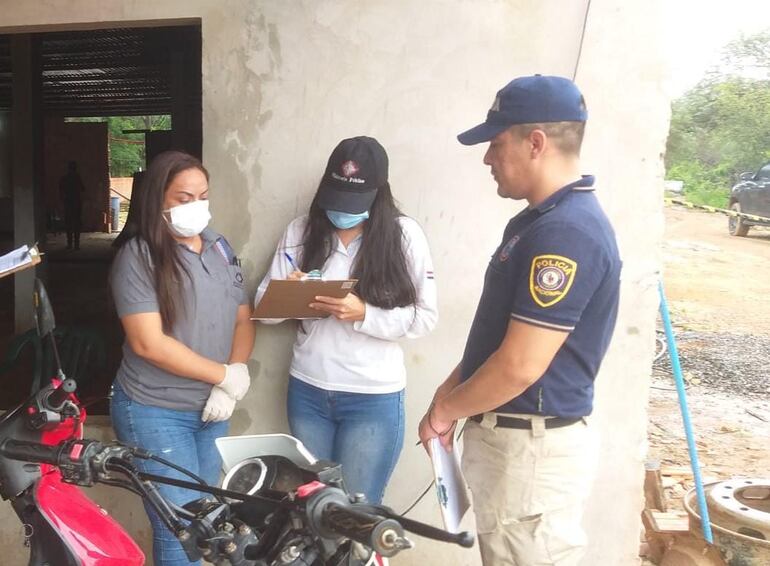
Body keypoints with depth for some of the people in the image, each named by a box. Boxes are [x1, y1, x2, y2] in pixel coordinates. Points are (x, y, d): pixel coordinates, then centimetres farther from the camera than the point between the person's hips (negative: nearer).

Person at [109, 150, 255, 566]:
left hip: (212, 409, 6)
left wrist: (230, 384, -8)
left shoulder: (219, 248, 8)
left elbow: (243, 320, 8)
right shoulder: (138, 256, -12)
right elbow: (148, 343, -19)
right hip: (155, 412, -6)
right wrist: (226, 375, -16)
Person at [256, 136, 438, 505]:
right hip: (307, 391, 3)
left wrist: (362, 314, -23)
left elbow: (424, 317, -9)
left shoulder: (403, 234, -7)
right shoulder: (301, 231, 1)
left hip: (373, 398, -3)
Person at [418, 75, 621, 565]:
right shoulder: (543, 220, 10)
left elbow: (520, 368, -26)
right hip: (512, 436, 10)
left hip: (534, 448, -10)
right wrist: (450, 392, 11)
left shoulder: (565, 233, -24)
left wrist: (444, 411, -10)